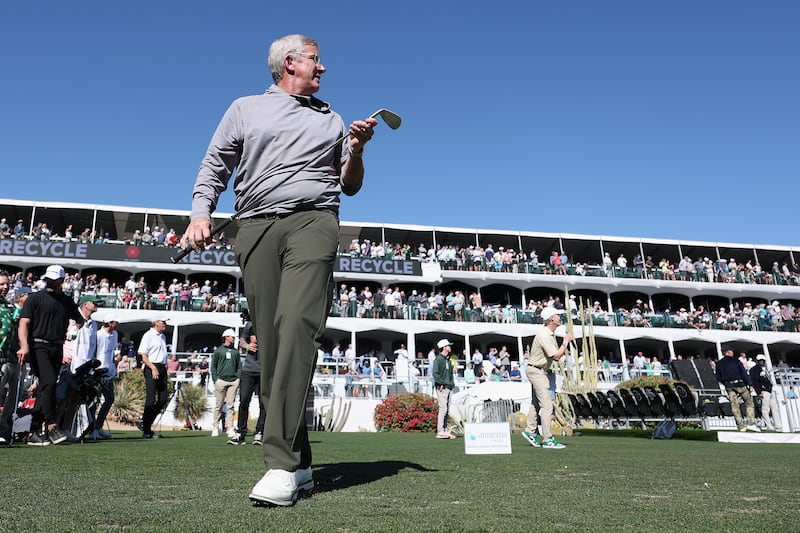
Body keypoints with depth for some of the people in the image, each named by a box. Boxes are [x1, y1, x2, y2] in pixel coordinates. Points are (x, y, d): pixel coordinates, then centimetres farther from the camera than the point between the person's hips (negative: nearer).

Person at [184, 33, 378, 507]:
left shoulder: (330, 119, 26)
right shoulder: (245, 109, 23)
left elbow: (350, 186, 25)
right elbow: (213, 168, 18)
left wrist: (356, 151, 6)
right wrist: (201, 213, 0)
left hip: (314, 223, -1)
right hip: (257, 228, 1)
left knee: (298, 328, -23)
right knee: (271, 343, -5)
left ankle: (282, 464, -25)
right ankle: (299, 464, 2)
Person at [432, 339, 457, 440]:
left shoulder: (448, 360, 20)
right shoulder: (438, 359, -6)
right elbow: (435, 373, -14)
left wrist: (451, 384, 13)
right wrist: (441, 383, -20)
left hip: (449, 388, 8)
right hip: (442, 388, -8)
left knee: (447, 410, 7)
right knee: (443, 408, -12)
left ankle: (445, 431, 11)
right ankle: (440, 432, -10)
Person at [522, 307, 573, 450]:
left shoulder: (551, 334, 10)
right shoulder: (544, 335, -22)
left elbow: (557, 356, 15)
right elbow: (556, 356, -25)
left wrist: (566, 343, 4)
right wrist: (565, 341, -16)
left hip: (541, 371, 11)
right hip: (536, 371, -11)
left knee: (536, 403, 17)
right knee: (546, 405, -10)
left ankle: (530, 431, 27)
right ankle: (548, 440, -7)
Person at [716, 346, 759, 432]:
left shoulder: (719, 363, 10)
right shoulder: (735, 360, 0)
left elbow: (718, 378, 12)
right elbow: (744, 373, -5)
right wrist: (749, 384, -3)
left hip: (729, 387, 3)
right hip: (740, 385, -3)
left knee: (734, 406, 4)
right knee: (749, 402, 8)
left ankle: (741, 426, 1)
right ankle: (751, 423, -2)